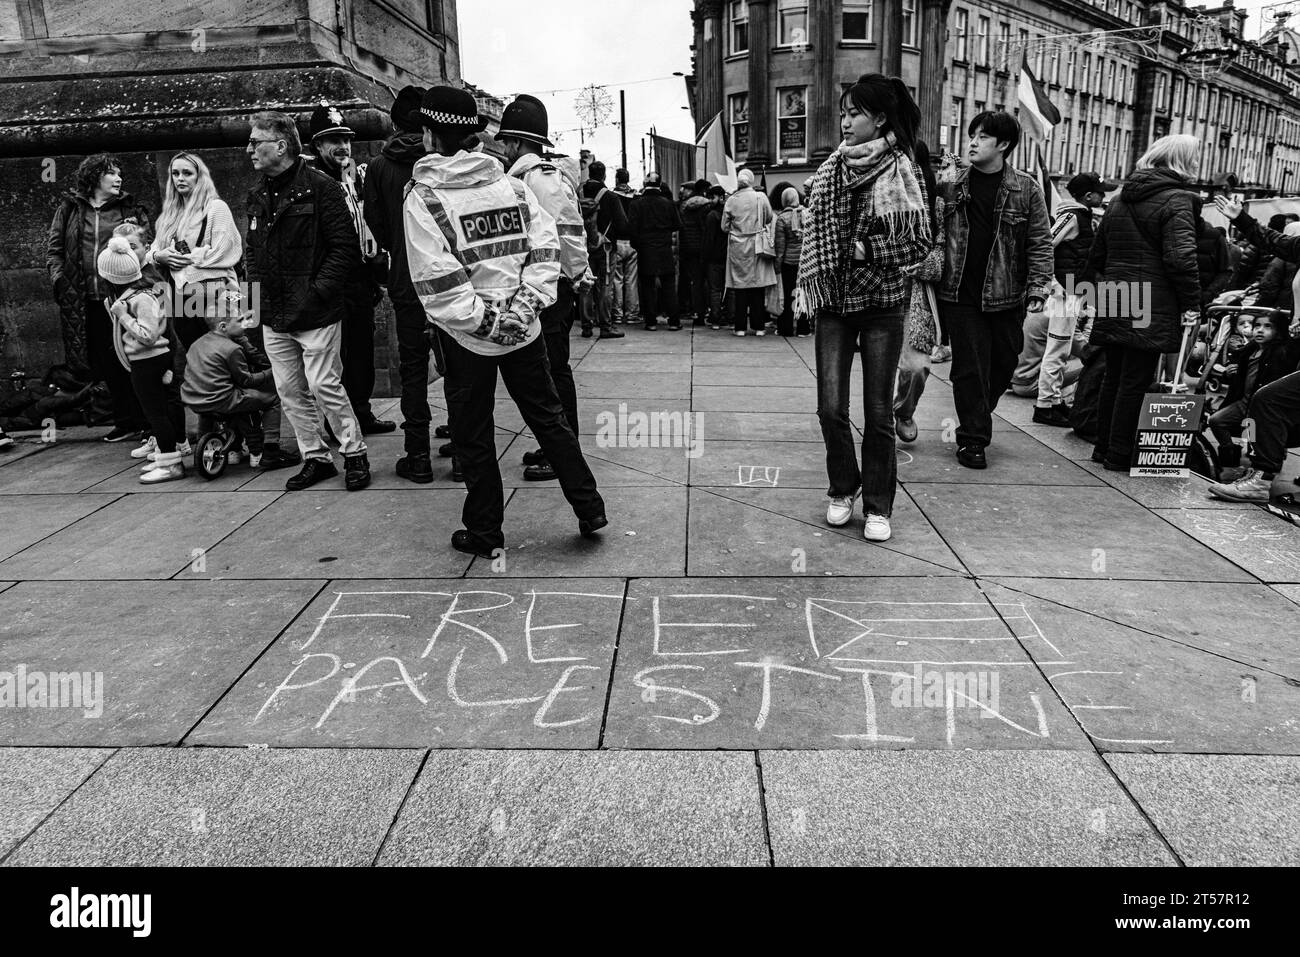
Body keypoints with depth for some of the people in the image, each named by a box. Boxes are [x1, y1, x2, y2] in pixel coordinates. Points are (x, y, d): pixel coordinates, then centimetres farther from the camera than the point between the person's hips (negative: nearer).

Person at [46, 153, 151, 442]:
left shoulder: (130, 209, 8)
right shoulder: (69, 208, 11)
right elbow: (53, 249, 11)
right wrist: (61, 281, -2)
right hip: (86, 301, 2)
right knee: (107, 363, 6)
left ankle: (149, 420, 4)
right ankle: (127, 422, 14)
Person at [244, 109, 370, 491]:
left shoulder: (321, 188, -8)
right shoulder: (258, 196, 15)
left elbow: (345, 246, -11)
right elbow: (252, 250, 22)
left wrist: (319, 289, -16)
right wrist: (257, 288, 7)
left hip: (315, 314, -7)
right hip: (273, 316, 7)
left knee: (323, 385, -6)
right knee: (290, 392, 9)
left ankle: (354, 454, 10)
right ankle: (316, 457, 20)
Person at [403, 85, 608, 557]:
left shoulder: (422, 199, -11)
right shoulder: (512, 185, 2)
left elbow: (436, 283, -19)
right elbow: (546, 246, -2)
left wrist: (483, 320, -13)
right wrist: (528, 300, -7)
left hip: (467, 339, -4)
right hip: (524, 331, 4)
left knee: (473, 436, 10)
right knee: (548, 417, 16)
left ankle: (485, 532, 21)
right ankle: (590, 509, 21)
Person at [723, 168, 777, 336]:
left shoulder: (731, 200, -4)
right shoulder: (761, 197, -5)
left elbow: (724, 227, 0)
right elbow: (769, 218, 4)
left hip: (737, 247, 0)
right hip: (757, 245, 0)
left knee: (740, 287, 5)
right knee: (758, 287, 5)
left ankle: (740, 327, 5)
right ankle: (758, 326, 7)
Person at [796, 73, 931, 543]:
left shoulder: (902, 171, -4)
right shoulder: (830, 170, 6)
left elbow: (918, 244, -4)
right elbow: (814, 232, 11)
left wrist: (865, 249, -14)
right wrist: (807, 288, 1)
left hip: (882, 303, -3)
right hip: (834, 301, 3)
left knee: (878, 412, 2)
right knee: (831, 407, -1)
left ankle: (878, 506, 15)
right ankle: (843, 489, 22)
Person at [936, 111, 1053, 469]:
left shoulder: (1026, 189, 1)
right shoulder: (951, 186, 3)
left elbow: (1041, 243, 1)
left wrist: (1038, 289, -7)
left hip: (1006, 297, 1)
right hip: (960, 295, -1)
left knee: (1003, 364, 10)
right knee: (969, 368, -1)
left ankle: (975, 421, 32)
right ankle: (972, 438, 8)